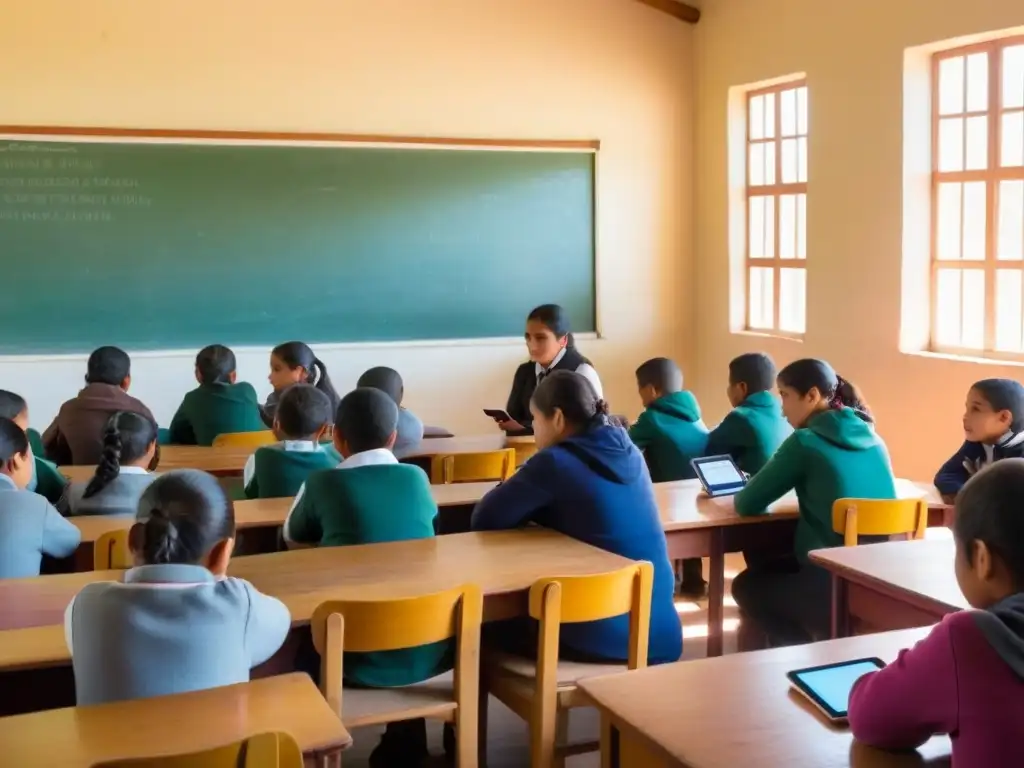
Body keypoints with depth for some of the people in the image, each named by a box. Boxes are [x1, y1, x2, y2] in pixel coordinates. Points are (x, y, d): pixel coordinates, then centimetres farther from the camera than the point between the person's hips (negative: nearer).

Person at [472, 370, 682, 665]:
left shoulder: (554, 462, -14)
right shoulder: (629, 453, 7)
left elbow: (484, 518, -8)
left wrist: (518, 487, 9)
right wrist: (534, 503, 11)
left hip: (601, 638, -7)